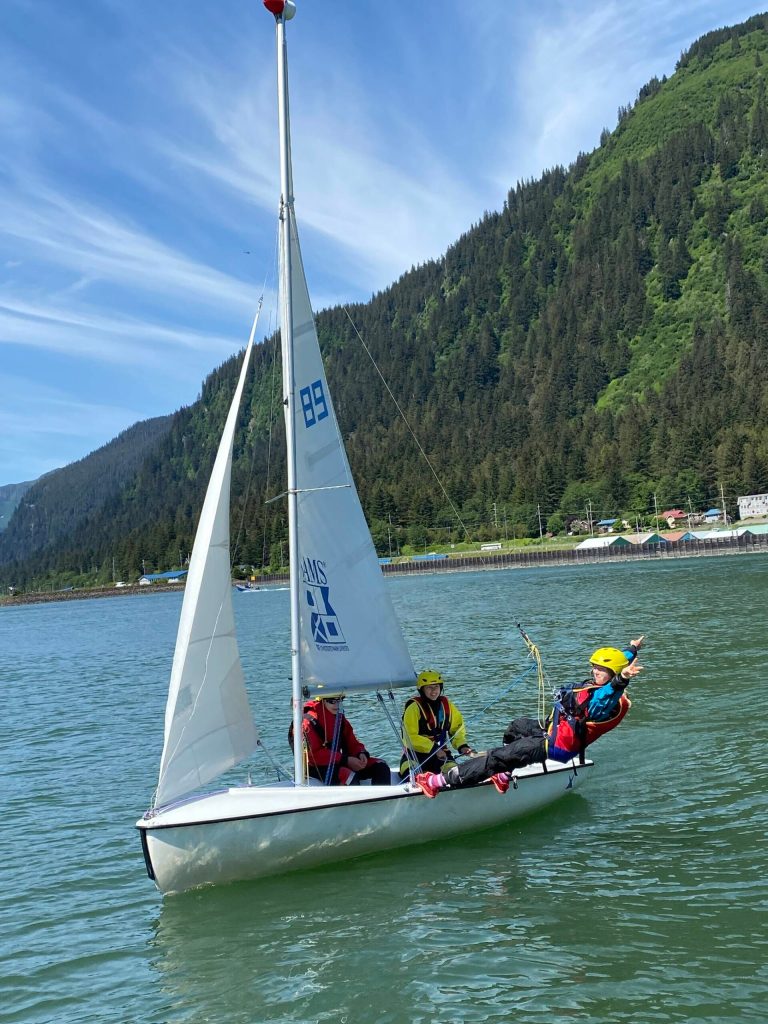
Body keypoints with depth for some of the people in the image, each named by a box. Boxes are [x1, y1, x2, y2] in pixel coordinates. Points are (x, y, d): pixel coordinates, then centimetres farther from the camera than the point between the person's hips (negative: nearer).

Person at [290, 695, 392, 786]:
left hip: (337, 762, 8)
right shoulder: (310, 721, -14)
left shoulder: (340, 718, 10)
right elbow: (314, 754, -21)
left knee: (381, 767, -6)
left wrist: (361, 753, -11)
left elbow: (352, 742, 14)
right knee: (350, 776, -36)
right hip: (316, 767, -8)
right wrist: (346, 760, -23)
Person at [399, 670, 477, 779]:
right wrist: (433, 749, -21)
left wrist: (462, 745, -2)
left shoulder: (446, 704, 7)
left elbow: (458, 727, 17)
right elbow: (410, 737, -17)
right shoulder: (414, 708, -12)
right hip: (415, 753, -4)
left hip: (441, 753, 4)